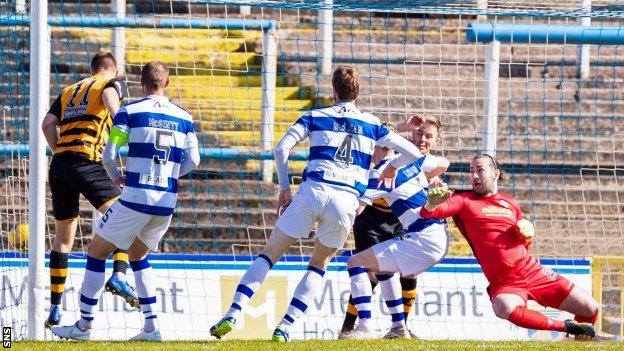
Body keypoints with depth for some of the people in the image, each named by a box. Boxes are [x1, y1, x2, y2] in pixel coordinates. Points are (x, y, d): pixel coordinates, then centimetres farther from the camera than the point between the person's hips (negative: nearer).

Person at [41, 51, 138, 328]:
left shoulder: (70, 91, 25)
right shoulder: (114, 83, 10)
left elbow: (47, 123, 13)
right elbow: (110, 95, -14)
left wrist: (60, 153, 16)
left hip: (59, 163, 6)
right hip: (88, 162, -6)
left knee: (63, 238, 17)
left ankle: (54, 309, 18)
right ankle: (119, 276, -37)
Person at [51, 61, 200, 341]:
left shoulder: (129, 112, -3)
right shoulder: (184, 118, 8)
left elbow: (109, 155, -7)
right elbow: (192, 161, 7)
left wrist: (116, 177, 13)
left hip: (136, 196, -5)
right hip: (167, 202, 5)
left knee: (97, 252, 10)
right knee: (137, 256, 25)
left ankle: (84, 325, 9)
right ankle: (151, 326, 13)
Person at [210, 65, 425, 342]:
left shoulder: (315, 117, 13)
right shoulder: (371, 124, 18)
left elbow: (281, 149, 1)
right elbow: (413, 153, 20)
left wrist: (284, 189, 10)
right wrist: (392, 167, 41)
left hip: (313, 191, -1)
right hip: (347, 200, 1)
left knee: (269, 254, 7)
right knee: (319, 265, 20)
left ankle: (233, 314, -10)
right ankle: (284, 326, 6)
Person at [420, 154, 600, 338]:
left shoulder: (511, 204, 16)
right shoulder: (464, 201, 4)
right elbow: (428, 213, -13)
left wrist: (528, 235, 5)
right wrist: (431, 204, -36)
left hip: (533, 271, 4)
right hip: (502, 283, -4)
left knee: (590, 310, -4)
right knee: (504, 309, -40)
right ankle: (565, 327, -21)